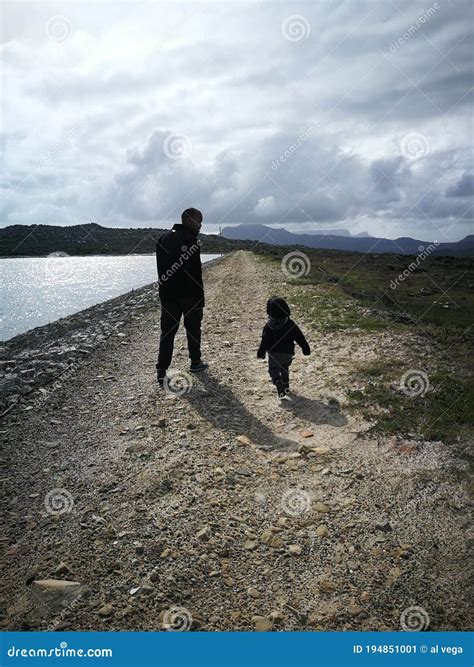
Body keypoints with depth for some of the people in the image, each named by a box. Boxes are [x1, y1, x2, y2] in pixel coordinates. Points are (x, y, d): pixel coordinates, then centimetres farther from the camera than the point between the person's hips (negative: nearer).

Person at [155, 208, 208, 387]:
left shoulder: (164, 238, 11)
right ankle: (195, 362, 26)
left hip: (167, 293, 6)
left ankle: (161, 370, -2)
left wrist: (165, 286, 17)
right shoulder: (190, 240, -13)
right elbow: (195, 273, -16)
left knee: (167, 330, 4)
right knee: (193, 327, 12)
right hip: (188, 294, -5)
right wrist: (200, 298, -13)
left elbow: (160, 268, 14)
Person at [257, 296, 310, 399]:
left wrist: (261, 353, 0)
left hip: (274, 353, -3)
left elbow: (265, 341, -9)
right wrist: (306, 348, 9)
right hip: (288, 353, 3)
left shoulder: (269, 325, -10)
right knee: (285, 368, 26)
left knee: (274, 370, 3)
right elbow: (300, 337, -2)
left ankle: (281, 391, -19)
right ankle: (285, 387, 34)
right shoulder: (290, 325, -5)